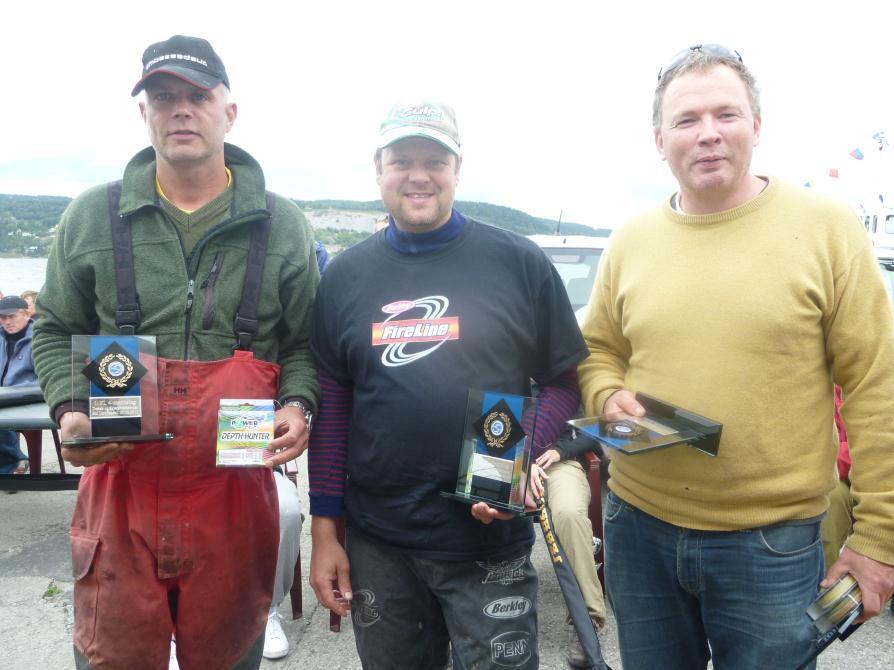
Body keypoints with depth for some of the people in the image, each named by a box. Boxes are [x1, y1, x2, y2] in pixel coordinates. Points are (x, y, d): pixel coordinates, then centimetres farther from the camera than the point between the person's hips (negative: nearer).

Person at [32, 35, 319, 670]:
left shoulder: (282, 226, 3)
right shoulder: (91, 217, 5)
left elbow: (304, 344, 8)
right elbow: (56, 332, 12)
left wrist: (297, 407, -11)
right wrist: (70, 411, -5)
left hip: (236, 492, 0)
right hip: (118, 484, 1)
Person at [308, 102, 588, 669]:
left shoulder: (520, 263, -4)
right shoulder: (345, 275, 3)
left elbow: (564, 381, 1)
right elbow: (331, 409, 5)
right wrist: (325, 529, 4)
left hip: (491, 544, -2)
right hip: (377, 545, 3)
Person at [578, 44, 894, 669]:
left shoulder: (827, 226, -7)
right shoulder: (630, 241, 3)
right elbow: (599, 352, 14)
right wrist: (609, 397, -8)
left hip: (774, 544, -3)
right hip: (639, 531, 3)